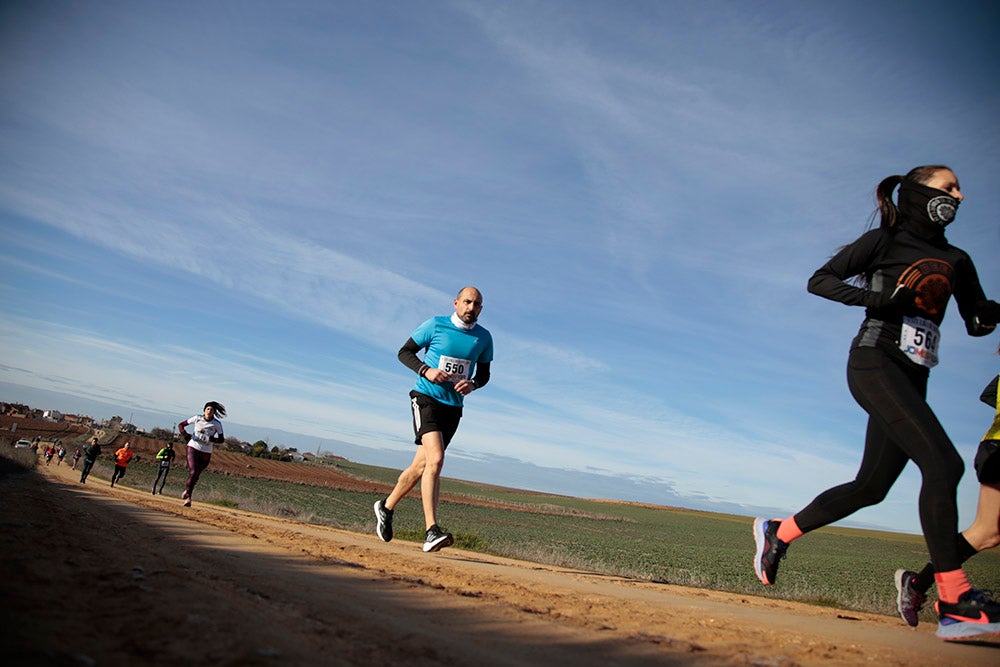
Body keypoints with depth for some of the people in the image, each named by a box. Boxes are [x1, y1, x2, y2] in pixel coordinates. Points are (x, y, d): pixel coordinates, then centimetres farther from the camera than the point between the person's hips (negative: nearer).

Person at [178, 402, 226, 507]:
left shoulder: (217, 424, -4)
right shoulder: (197, 418, -2)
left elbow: (221, 439, -1)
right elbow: (181, 425, 6)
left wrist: (210, 439, -19)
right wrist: (185, 435, -13)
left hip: (206, 453, 1)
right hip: (193, 448, -1)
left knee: (196, 475, 8)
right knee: (193, 471, -18)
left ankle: (187, 497, 27)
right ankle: (187, 491, 5)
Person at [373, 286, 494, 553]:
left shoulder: (484, 338, 6)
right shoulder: (435, 325, -5)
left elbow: (484, 373, 16)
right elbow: (404, 352, 2)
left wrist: (473, 384, -7)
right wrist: (426, 370, -16)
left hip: (453, 406, 5)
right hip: (426, 398, -5)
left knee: (422, 465, 10)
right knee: (435, 459, -23)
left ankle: (386, 507, 33)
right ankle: (431, 532, -23)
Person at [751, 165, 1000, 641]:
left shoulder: (955, 261, 20)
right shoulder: (885, 241, 4)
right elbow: (819, 280, -1)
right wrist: (880, 297, -15)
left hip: (912, 380, 7)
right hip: (874, 362, -7)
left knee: (871, 486, 6)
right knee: (943, 462, -21)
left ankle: (778, 533, 21)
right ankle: (955, 603, -18)